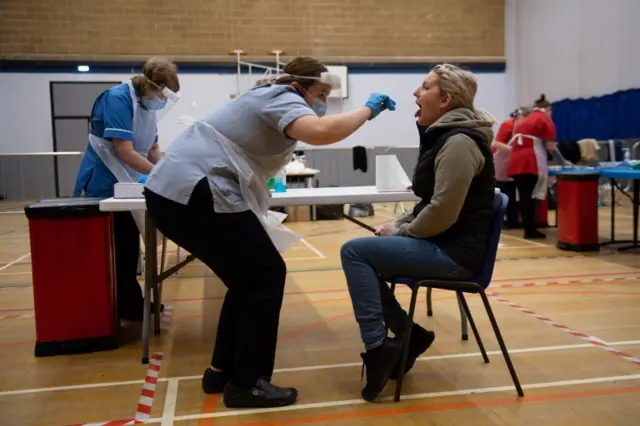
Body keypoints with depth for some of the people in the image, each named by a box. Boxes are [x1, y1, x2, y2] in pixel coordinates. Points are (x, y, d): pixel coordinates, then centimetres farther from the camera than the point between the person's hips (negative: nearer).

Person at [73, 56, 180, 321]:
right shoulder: (117, 99, -20)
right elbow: (125, 153, -27)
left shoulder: (147, 106, 7)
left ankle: (128, 308, 25)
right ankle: (127, 310, 12)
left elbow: (152, 149, 13)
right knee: (113, 255, 1)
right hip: (103, 187, -9)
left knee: (128, 252, 14)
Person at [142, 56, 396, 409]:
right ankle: (245, 384, 5)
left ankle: (222, 370, 24)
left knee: (249, 278, 16)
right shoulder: (282, 99, -7)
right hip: (195, 194, -10)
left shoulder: (268, 99, 24)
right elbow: (321, 132, -28)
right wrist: (368, 110, -13)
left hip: (172, 191, 10)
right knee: (267, 276, -2)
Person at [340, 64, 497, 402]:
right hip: (441, 243, 10)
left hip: (455, 251, -10)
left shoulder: (459, 142, -17)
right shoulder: (442, 135, 15)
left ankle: (378, 347, -10)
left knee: (354, 251, -15)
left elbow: (443, 213, -23)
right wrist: (398, 224, 7)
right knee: (364, 254, 10)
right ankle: (407, 334, 12)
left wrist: (400, 233, -10)